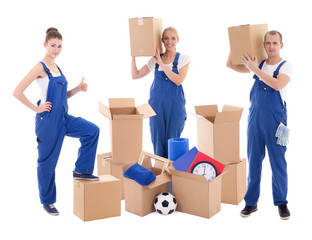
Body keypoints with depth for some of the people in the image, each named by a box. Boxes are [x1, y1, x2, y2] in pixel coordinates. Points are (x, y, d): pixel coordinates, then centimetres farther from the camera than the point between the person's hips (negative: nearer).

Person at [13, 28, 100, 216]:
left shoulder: (56, 67, 10)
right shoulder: (40, 67, -13)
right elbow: (17, 92, -19)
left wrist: (78, 89, 1)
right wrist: (36, 109, -15)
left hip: (63, 118, 7)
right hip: (48, 120, -7)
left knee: (92, 131, -2)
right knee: (48, 161, 5)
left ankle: (81, 170, 11)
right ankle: (47, 202, 24)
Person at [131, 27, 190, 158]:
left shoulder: (183, 59, 1)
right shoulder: (154, 59, 9)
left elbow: (178, 80, -14)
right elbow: (135, 75, 11)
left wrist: (161, 63, -15)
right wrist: (133, 56, 1)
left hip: (175, 105, -2)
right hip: (156, 104, 3)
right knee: (157, 140, 6)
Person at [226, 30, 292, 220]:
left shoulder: (285, 66, -2)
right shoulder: (258, 64, 11)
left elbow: (278, 84, -21)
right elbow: (230, 65, 13)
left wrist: (255, 69, -18)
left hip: (276, 119, -4)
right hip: (255, 118, 4)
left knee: (278, 162, 2)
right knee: (253, 161, 8)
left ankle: (281, 203, 16)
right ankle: (251, 202, 17)